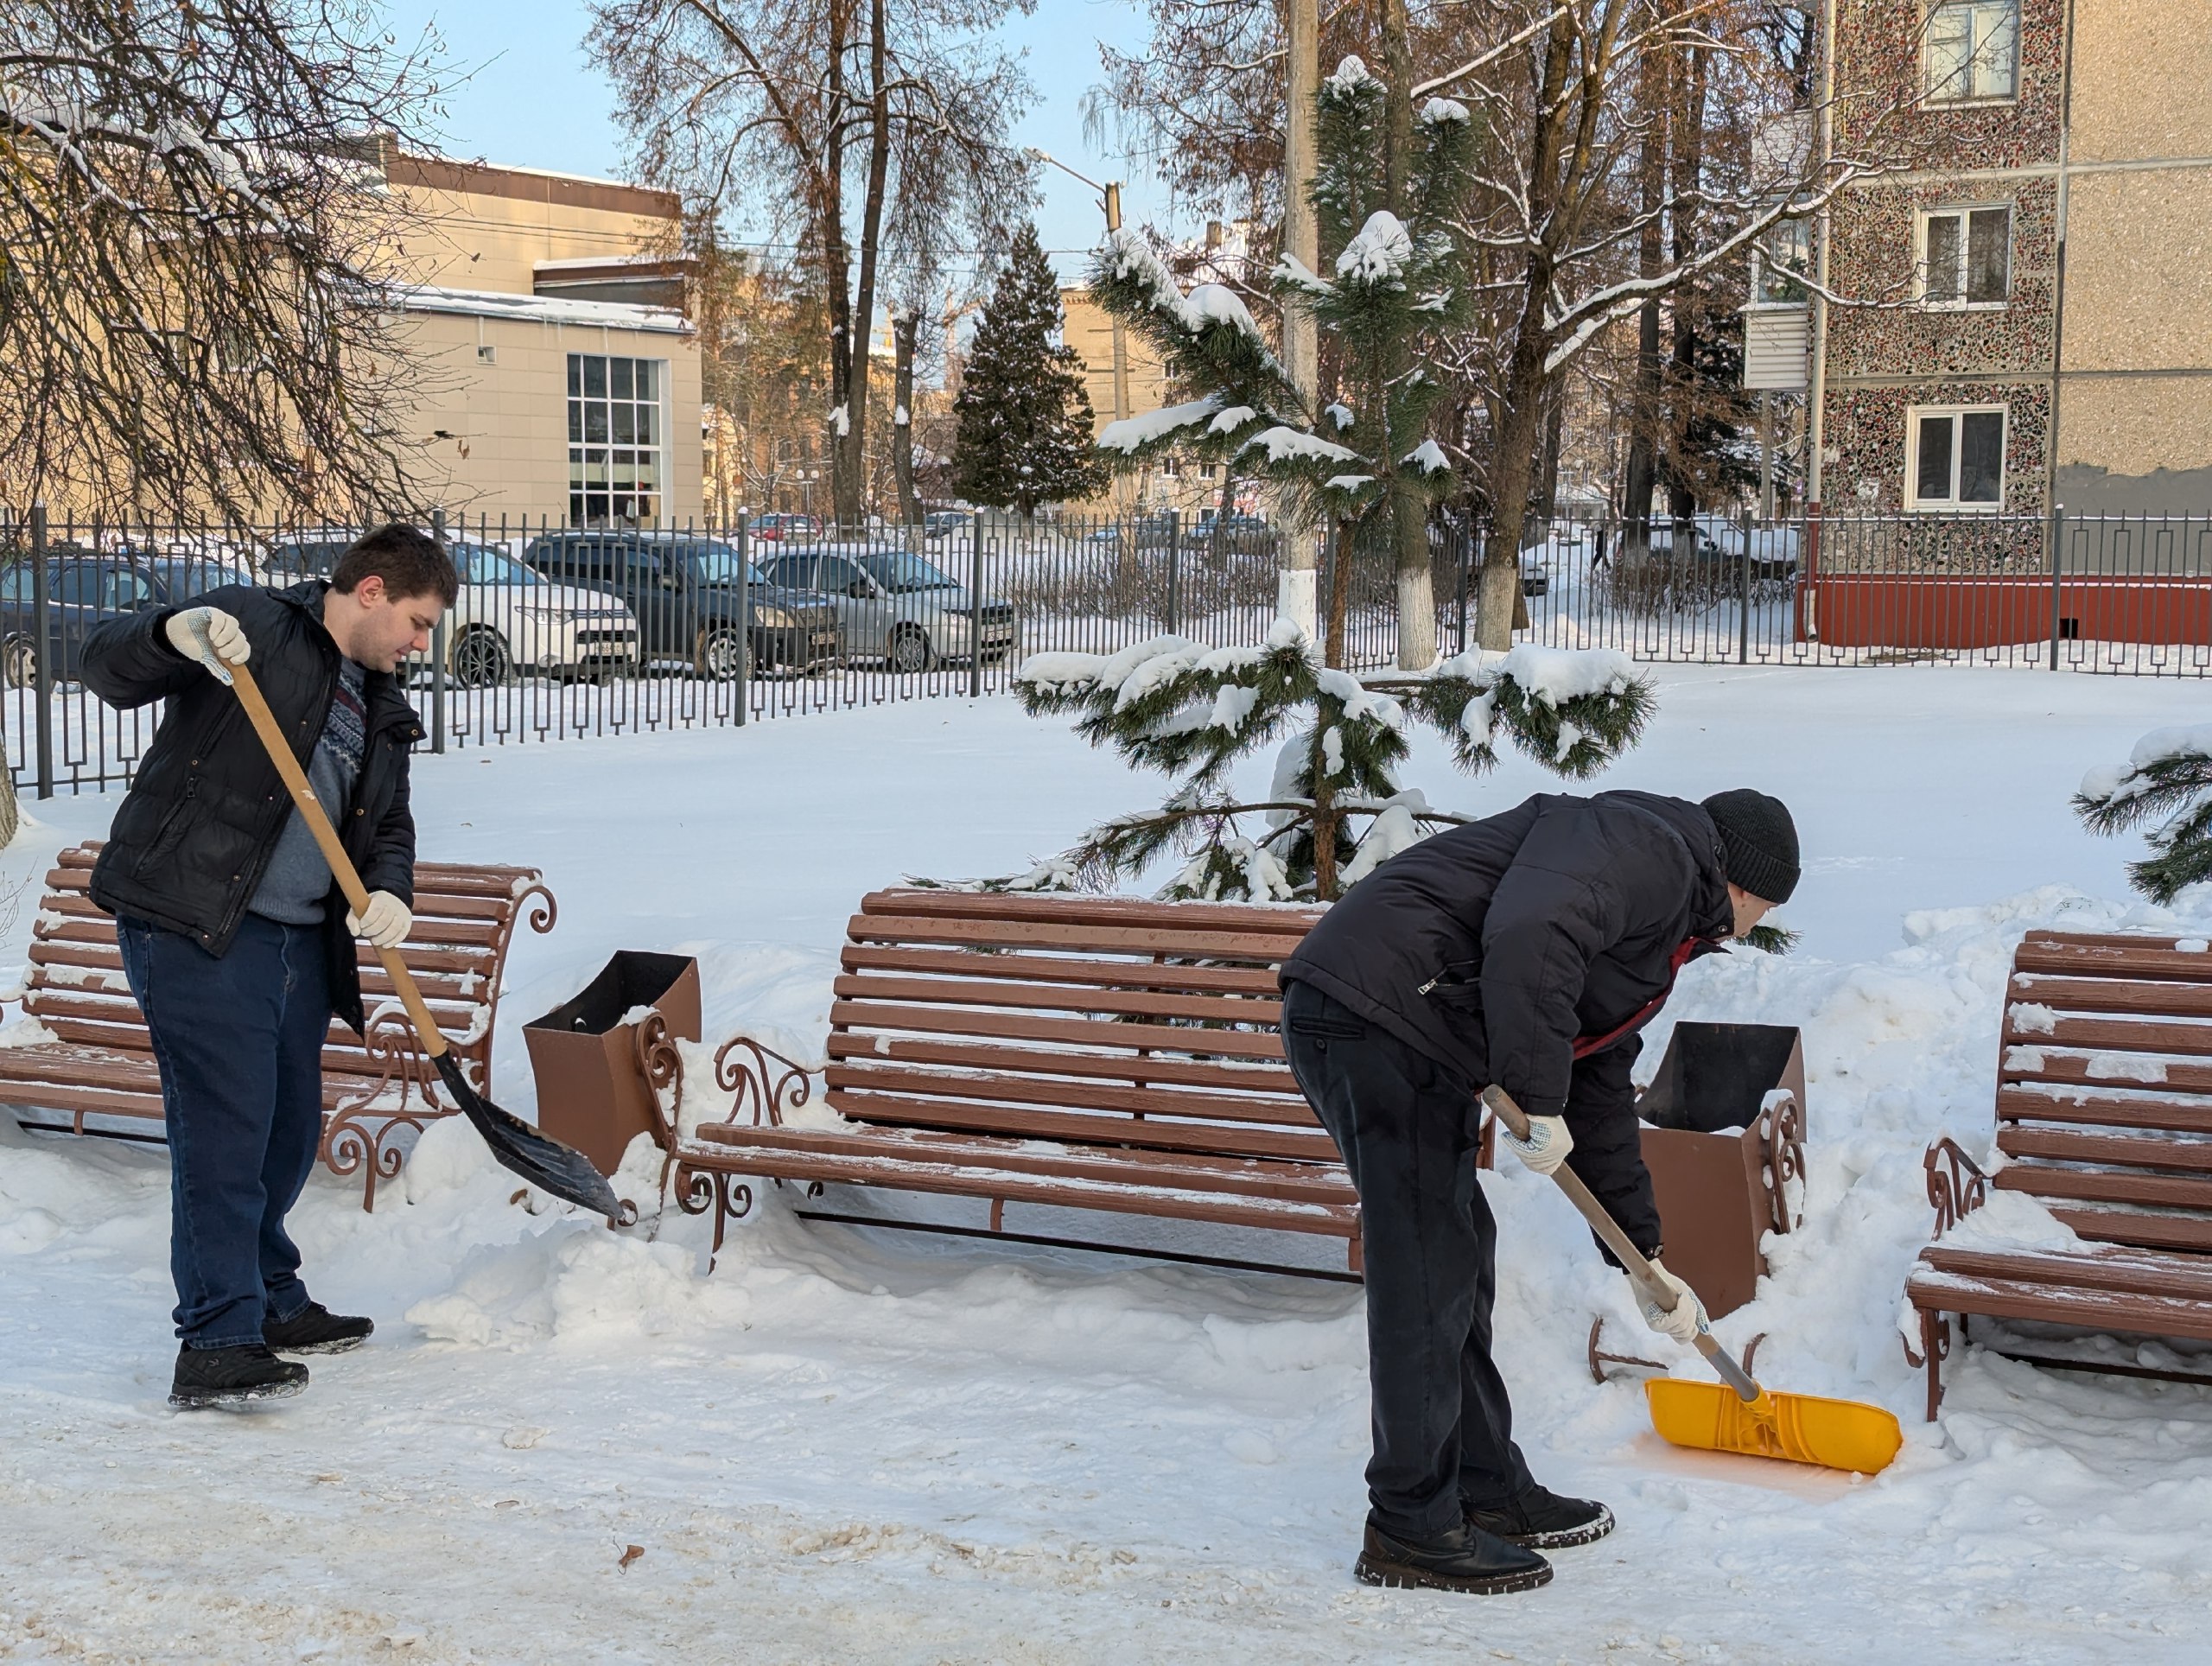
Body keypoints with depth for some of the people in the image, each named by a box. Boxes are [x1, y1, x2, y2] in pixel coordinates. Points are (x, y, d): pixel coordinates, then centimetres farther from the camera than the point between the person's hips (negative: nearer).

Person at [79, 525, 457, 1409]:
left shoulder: (381, 710, 19)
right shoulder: (252, 623, -3)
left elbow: (388, 828, 20)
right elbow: (108, 667, -9)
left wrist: (388, 892, -2)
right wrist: (175, 635, -31)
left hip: (302, 940, 8)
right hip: (193, 925, -8)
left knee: (289, 1129, 17)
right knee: (225, 1123, -12)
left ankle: (268, 1301, 35)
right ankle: (215, 1346, -9)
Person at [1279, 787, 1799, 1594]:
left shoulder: (1659, 939, 26)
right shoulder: (1647, 848, -7)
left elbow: (1601, 1099, 31)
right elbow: (1527, 935, -27)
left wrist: (1647, 1259, 31)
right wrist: (1541, 1101, -21)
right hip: (1375, 1009, -11)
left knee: (1460, 1261, 18)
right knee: (1429, 1274, -6)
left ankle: (1489, 1492, 30)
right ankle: (1411, 1530, 3)